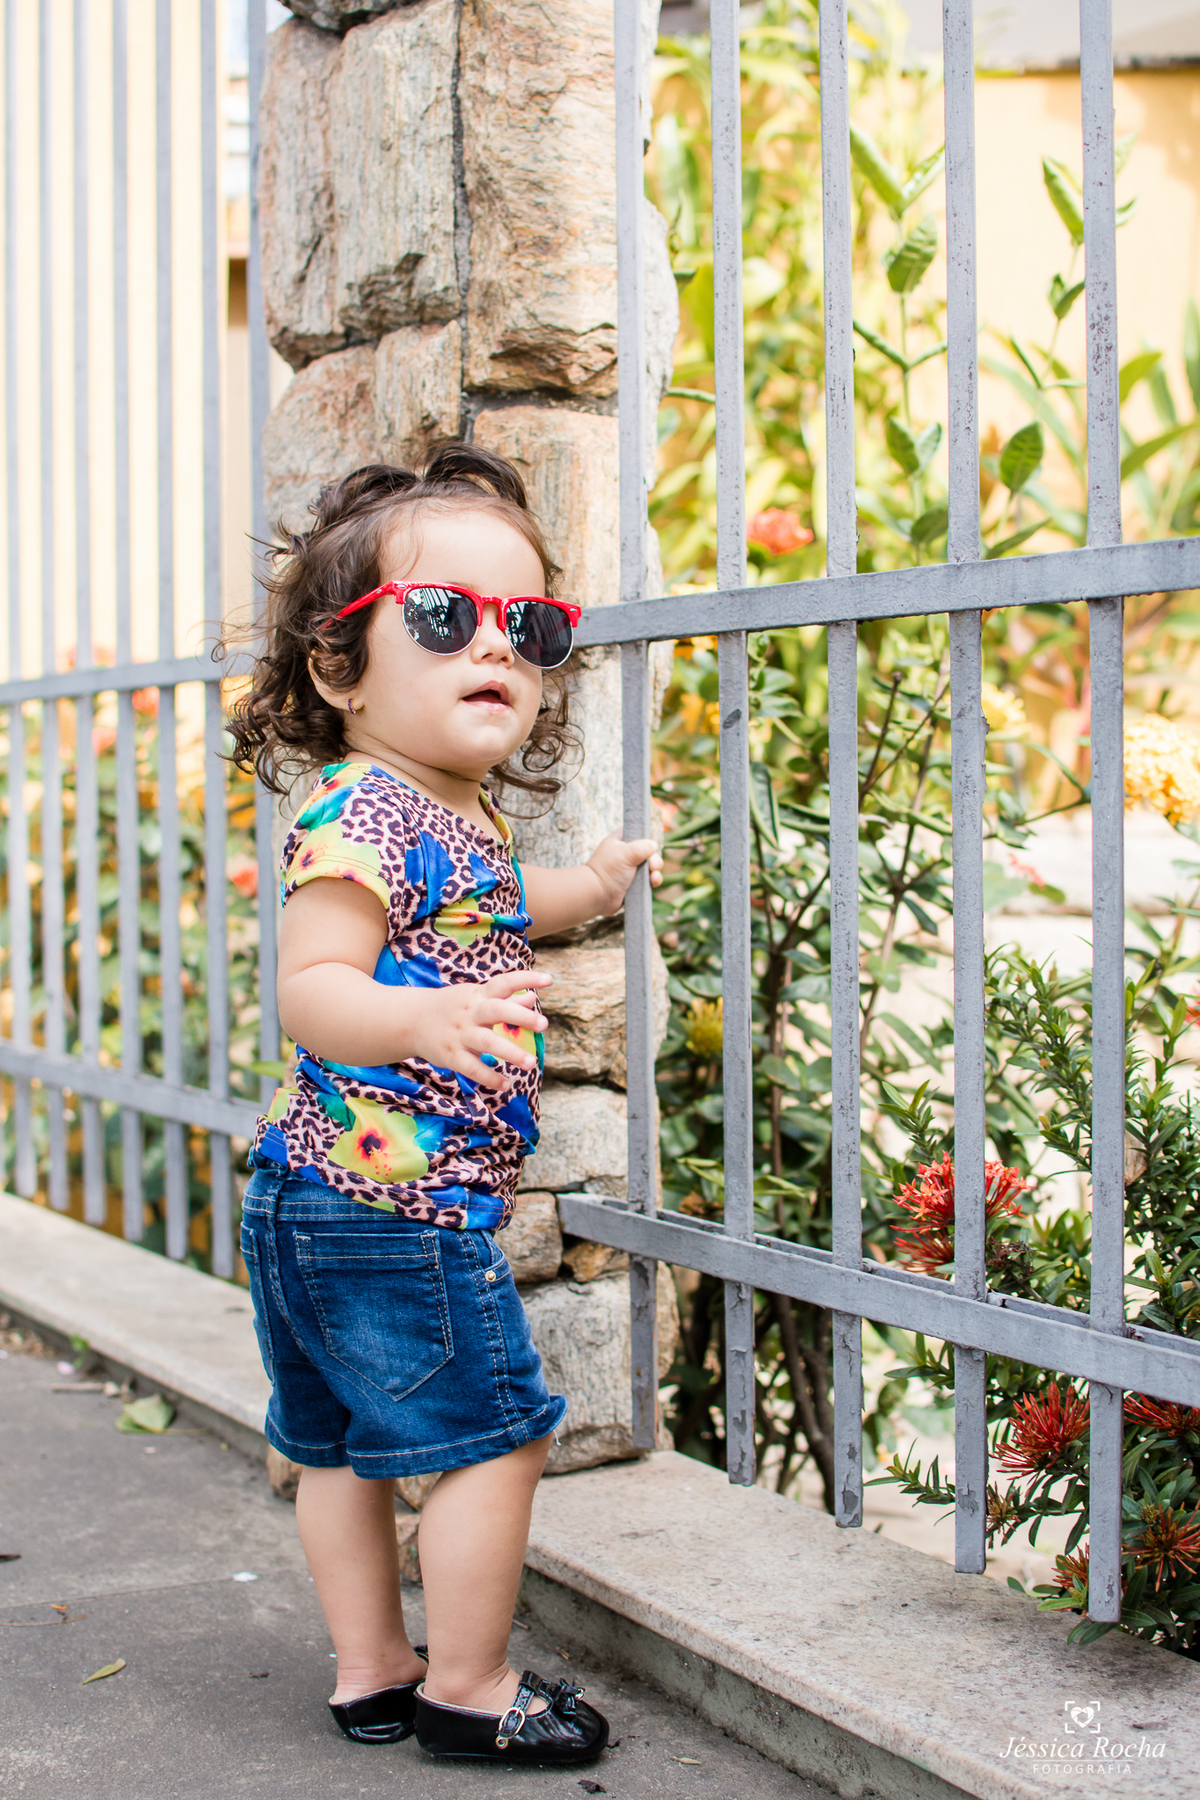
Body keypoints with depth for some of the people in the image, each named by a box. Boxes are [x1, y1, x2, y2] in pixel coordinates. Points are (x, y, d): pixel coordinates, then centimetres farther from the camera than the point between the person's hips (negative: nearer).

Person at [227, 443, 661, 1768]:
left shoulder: (457, 818, 12)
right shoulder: (364, 813, -20)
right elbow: (310, 986, -30)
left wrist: (583, 887, 36)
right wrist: (425, 1020, -47)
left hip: (313, 1203, 11)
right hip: (396, 1202, -11)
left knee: (341, 1443, 18)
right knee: (496, 1435, -1)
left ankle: (370, 1672, 31)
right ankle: (464, 1689, 11)